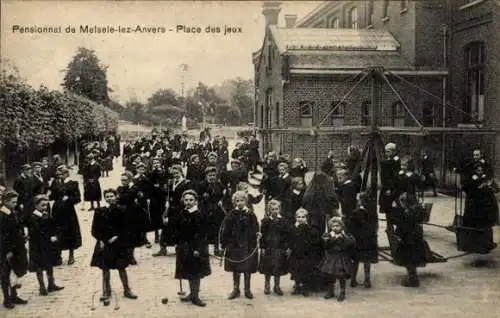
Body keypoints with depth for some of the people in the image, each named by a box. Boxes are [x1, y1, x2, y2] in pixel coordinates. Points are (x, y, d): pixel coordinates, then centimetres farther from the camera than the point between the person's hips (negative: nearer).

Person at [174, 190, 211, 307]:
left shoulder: (200, 215, -11)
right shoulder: (182, 214, 4)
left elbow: (202, 234, -14)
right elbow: (178, 231, 9)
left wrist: (198, 248, -19)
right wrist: (178, 246, 5)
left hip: (196, 247, -5)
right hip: (184, 247, 5)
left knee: (195, 272, 1)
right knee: (188, 271, 13)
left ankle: (195, 296, 9)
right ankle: (192, 293, 26)